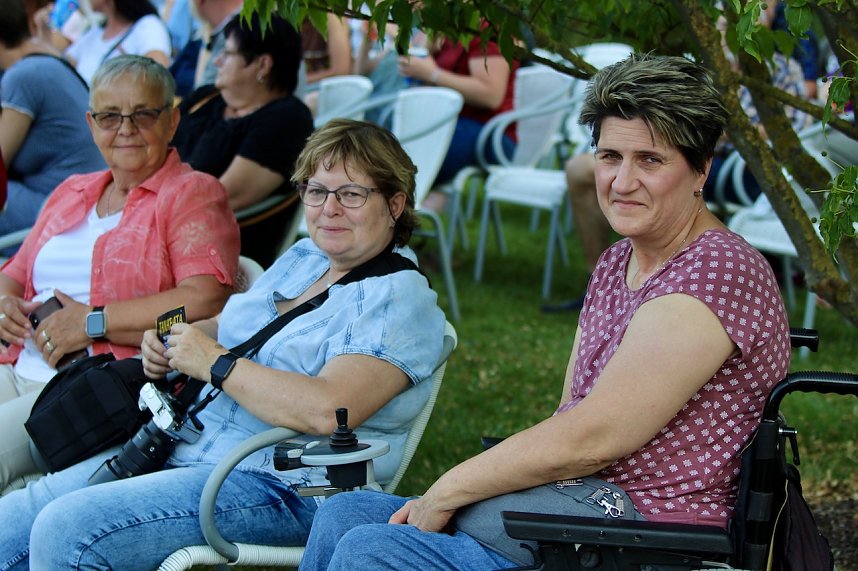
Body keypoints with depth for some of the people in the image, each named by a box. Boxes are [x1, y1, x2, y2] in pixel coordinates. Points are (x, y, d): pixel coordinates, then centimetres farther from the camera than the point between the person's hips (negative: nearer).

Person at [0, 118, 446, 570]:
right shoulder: (301, 258, 16)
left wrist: (214, 361, -17)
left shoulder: (400, 300, -11)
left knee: (65, 532, -22)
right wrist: (170, 342, 5)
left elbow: (326, 410, -26)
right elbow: (229, 327, 29)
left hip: (278, 484, -9)